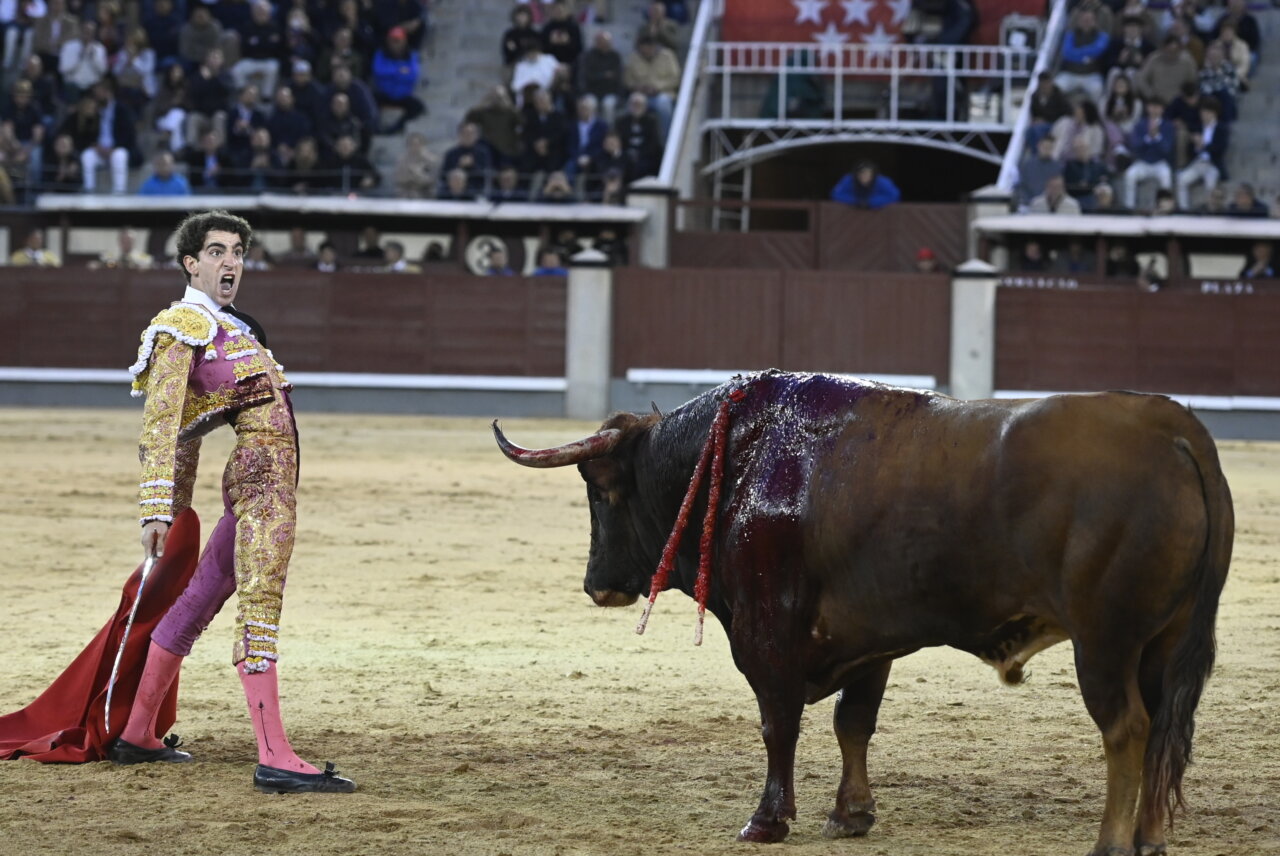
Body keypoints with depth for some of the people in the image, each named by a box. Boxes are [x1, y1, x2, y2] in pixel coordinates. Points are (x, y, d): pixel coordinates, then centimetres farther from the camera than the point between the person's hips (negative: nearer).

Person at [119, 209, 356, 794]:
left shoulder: (226, 326, 24)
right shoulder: (183, 325, -6)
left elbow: (185, 436, 25)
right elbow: (160, 422, -16)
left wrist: (174, 514, 24)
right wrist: (157, 510, -25)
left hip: (266, 484, 10)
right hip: (260, 483, -10)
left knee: (201, 598, 14)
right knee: (260, 607, -15)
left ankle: (136, 735, 21)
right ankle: (275, 761, -22)